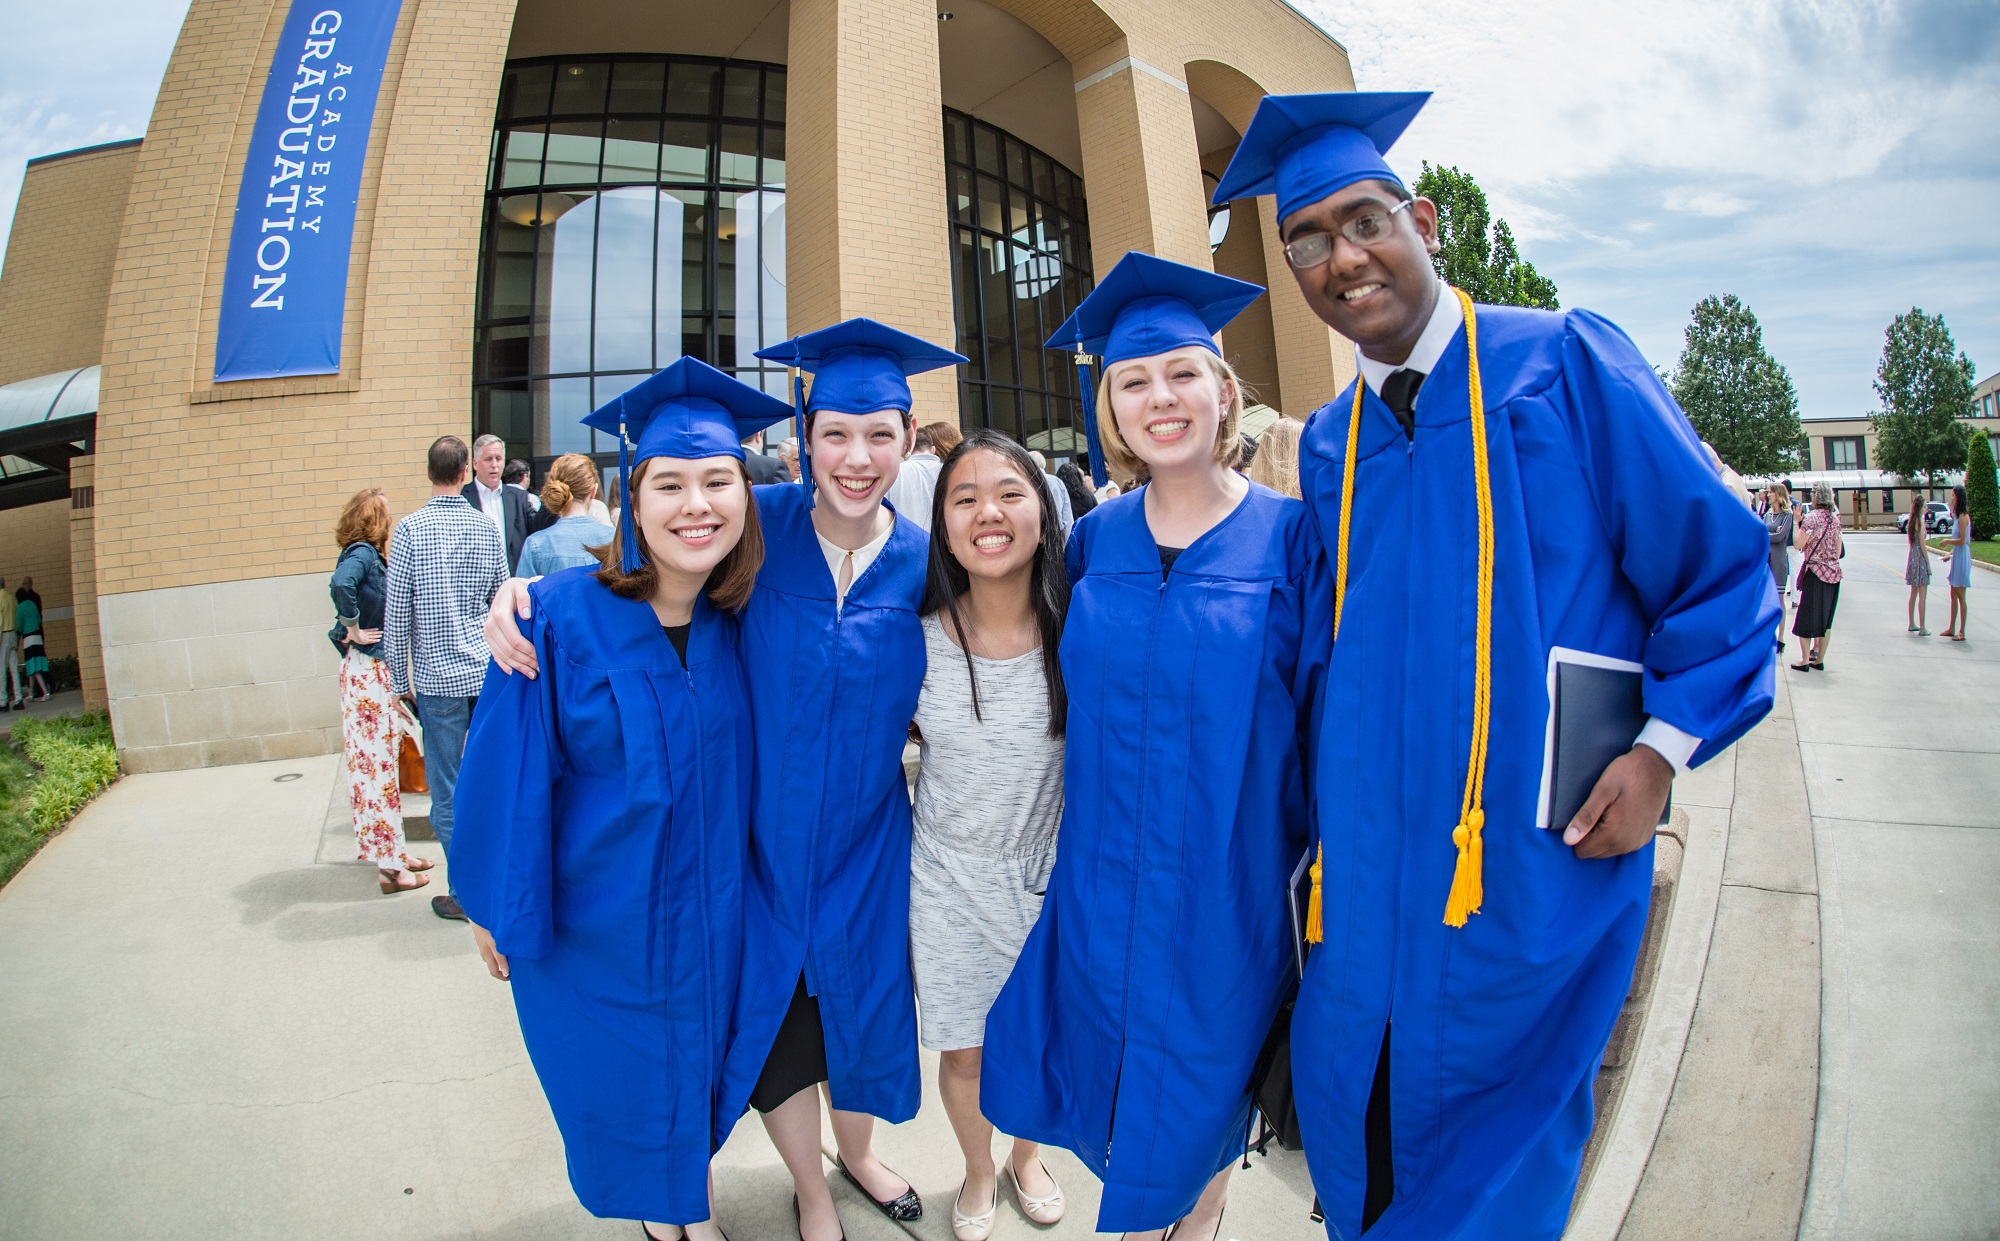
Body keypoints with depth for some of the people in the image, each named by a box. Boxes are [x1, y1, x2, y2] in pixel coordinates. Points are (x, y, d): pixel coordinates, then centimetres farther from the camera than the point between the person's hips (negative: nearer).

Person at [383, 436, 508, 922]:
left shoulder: (410, 530, -7)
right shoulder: (488, 530, 3)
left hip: (438, 677, -3)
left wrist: (400, 678, 3)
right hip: (489, 673, 3)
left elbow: (396, 613, -6)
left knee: (448, 792, 5)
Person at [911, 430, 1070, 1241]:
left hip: (1046, 869, 0)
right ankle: (978, 1172, 45)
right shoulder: (919, 641, -15)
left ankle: (1026, 1157, 51)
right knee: (962, 1050, 14)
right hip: (947, 873, 0)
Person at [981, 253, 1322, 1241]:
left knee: (1211, 1061, 18)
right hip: (1105, 879, 3)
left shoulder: (1291, 538, -10)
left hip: (1230, 879, -2)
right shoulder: (1093, 541, -1)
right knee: (1118, 1073, 18)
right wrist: (1077, 825, 8)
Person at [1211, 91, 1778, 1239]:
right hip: (1379, 855, 4)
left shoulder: (1566, 365, -6)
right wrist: (1329, 804, 5)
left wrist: (1665, 744, -11)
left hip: (1544, 851, -4)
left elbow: (1720, 562, -3)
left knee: (1496, 1135, 12)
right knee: (1354, 1106, 16)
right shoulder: (1329, 448, 7)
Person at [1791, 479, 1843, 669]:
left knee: (1807, 615, 1)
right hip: (1833, 572, 6)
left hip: (1815, 572, -6)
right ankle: (1819, 659, 16)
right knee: (1825, 617, 11)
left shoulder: (1812, 518, -13)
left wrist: (1797, 522, -7)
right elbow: (1839, 550, 10)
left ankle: (1805, 660, 1)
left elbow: (1797, 544, -15)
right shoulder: (1835, 518, 7)